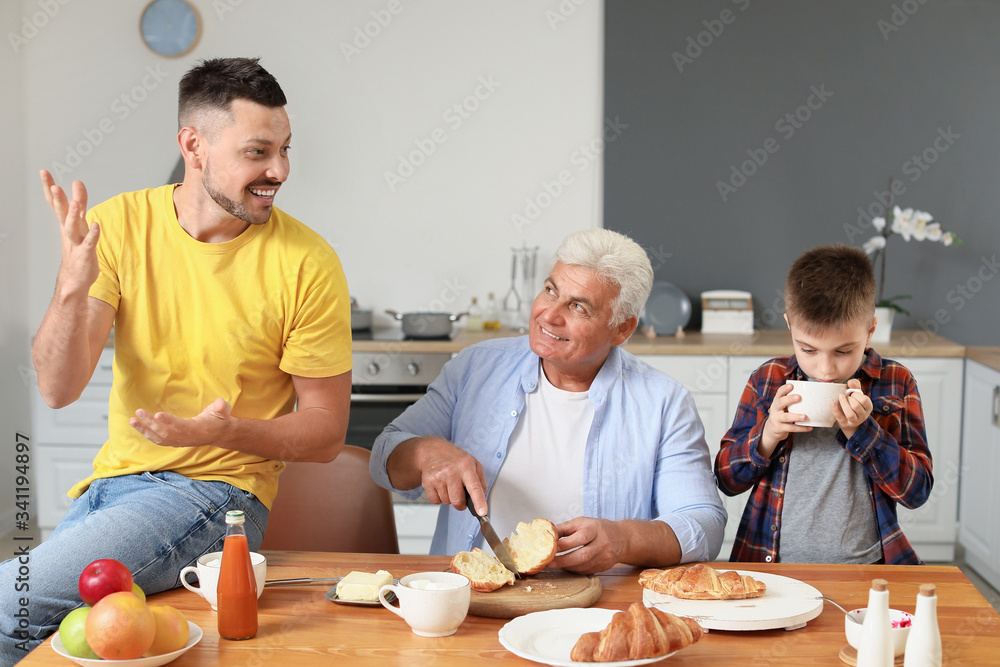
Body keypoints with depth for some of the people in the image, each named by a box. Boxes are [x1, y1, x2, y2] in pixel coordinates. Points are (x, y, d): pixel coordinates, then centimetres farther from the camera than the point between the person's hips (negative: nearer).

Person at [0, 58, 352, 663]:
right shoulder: (118, 224, -2)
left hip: (214, 488, -4)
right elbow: (58, 389, -7)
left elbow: (326, 432, -3)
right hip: (113, 478, 4)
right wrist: (73, 286, -25)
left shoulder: (307, 264, -10)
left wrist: (227, 432, -22)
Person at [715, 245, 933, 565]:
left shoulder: (896, 383, 5)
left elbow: (918, 490, 1)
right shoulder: (768, 380, 6)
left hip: (865, 566, 1)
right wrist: (768, 435, -9)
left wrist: (860, 431, -11)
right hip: (774, 569, -1)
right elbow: (726, 479, 9)